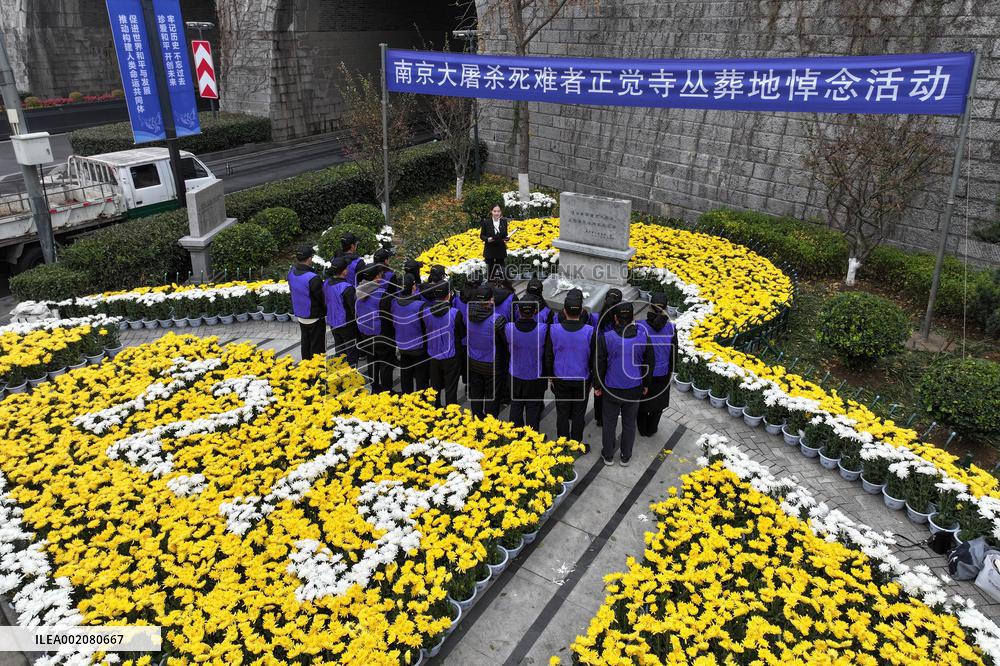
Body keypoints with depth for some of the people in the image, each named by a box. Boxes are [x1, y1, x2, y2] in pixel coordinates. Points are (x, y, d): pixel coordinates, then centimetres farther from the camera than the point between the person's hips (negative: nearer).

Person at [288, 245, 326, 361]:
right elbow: (321, 298, -20)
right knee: (317, 346, 6)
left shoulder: (291, 273, -4)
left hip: (299, 315, 8)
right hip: (314, 317, -8)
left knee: (305, 343, 22)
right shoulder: (313, 278, -29)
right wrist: (326, 311, -1)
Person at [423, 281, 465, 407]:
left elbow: (424, 330, 0)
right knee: (450, 389, 10)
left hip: (433, 356, 4)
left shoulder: (426, 312, -13)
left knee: (435, 387, 22)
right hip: (451, 357, -4)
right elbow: (462, 334, -9)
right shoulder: (455, 314, -23)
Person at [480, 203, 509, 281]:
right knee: (490, 271, 4)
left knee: (500, 272, 8)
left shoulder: (504, 222, 1)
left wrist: (507, 238, -14)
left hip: (501, 250, 2)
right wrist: (487, 239, -20)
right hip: (489, 251, -2)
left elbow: (505, 235, 9)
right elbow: (481, 236, 0)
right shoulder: (486, 222, -7)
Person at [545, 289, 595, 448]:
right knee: (578, 414, 15)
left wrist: (550, 376, 10)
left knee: (562, 413, 16)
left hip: (560, 379, 1)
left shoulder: (554, 329, -17)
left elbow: (548, 356, -6)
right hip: (582, 380, -1)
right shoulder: (590, 331, -19)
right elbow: (594, 359, -8)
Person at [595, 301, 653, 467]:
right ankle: (626, 457, 32)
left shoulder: (605, 337, -19)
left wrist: (597, 386, 4)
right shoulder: (643, 337, -11)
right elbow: (649, 364, 1)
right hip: (634, 389, 2)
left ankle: (608, 456, 31)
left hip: (611, 389, -2)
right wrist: (646, 384, 16)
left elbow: (599, 364, -10)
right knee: (629, 423, 18)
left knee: (609, 422, 16)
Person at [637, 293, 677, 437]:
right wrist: (671, 370, 11)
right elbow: (674, 352, -5)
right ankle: (651, 430, 39)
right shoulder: (670, 328, -16)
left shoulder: (641, 327, -23)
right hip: (662, 374, 2)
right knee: (658, 403, 23)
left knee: (642, 402, 22)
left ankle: (642, 429, 38)